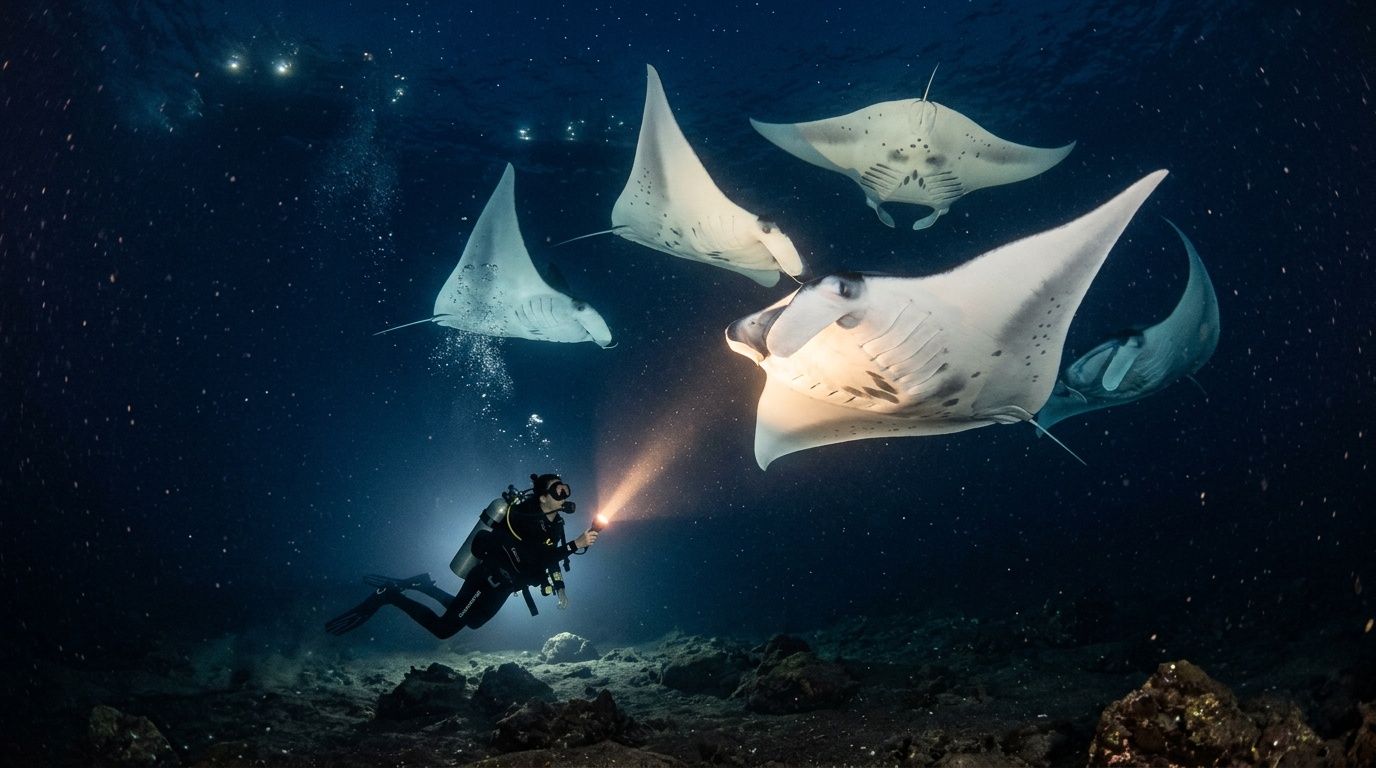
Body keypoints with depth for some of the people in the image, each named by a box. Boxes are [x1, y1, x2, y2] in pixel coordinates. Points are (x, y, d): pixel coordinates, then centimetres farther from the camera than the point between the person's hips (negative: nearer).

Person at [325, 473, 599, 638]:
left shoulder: (555, 524, 0)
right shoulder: (525, 518, -28)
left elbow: (547, 556, 15)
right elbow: (535, 559, -39)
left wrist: (559, 587, 5)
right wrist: (575, 545, -43)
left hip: (500, 585, 9)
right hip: (487, 580, -9)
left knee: (472, 622, 29)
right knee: (442, 628, -9)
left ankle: (422, 585, 33)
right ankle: (389, 595, 3)